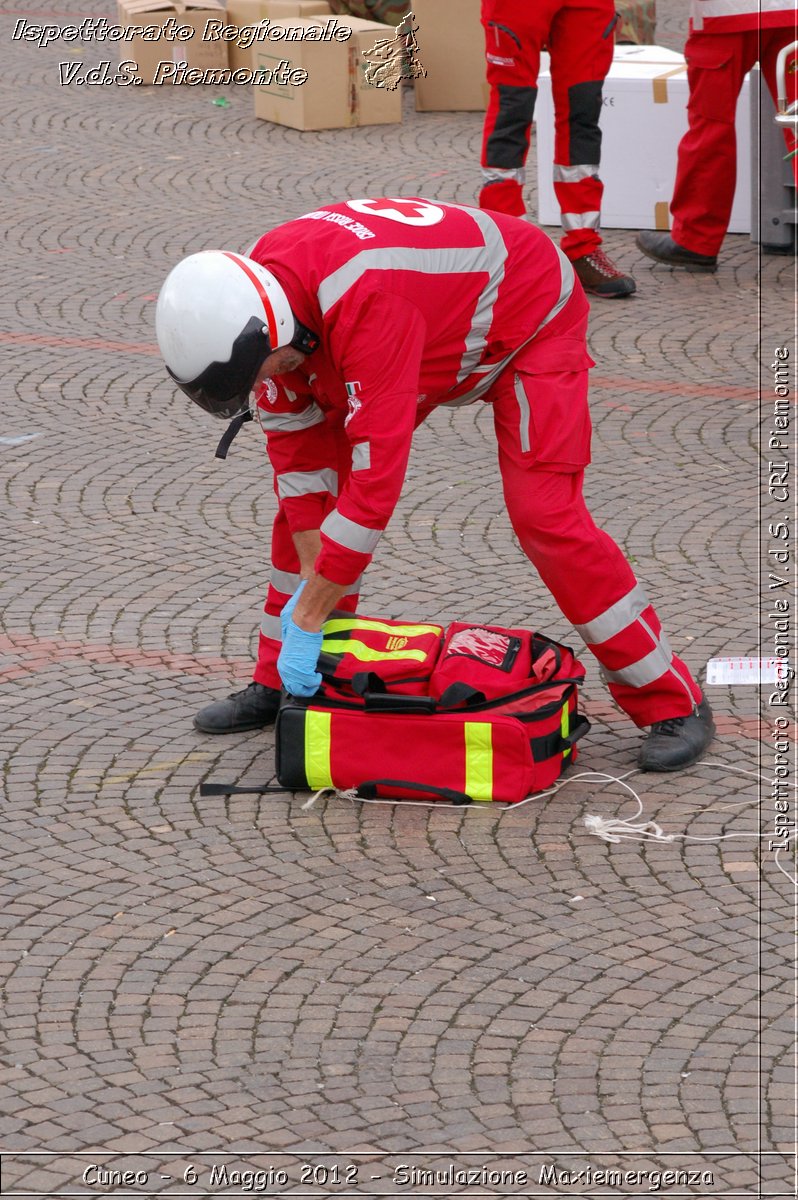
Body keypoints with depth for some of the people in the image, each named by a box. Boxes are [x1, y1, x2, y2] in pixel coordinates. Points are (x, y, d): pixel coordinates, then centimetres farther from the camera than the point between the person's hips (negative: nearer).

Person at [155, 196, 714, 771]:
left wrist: (308, 617, -35)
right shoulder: (259, 297, -19)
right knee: (307, 492, 1)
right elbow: (296, 441, -8)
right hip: (445, 332, 8)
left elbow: (376, 476, -42)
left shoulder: (366, 303, -44)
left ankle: (674, 705, -8)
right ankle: (280, 683, 14)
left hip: (531, 318, -8)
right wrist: (312, 586, -13)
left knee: (545, 515, -19)